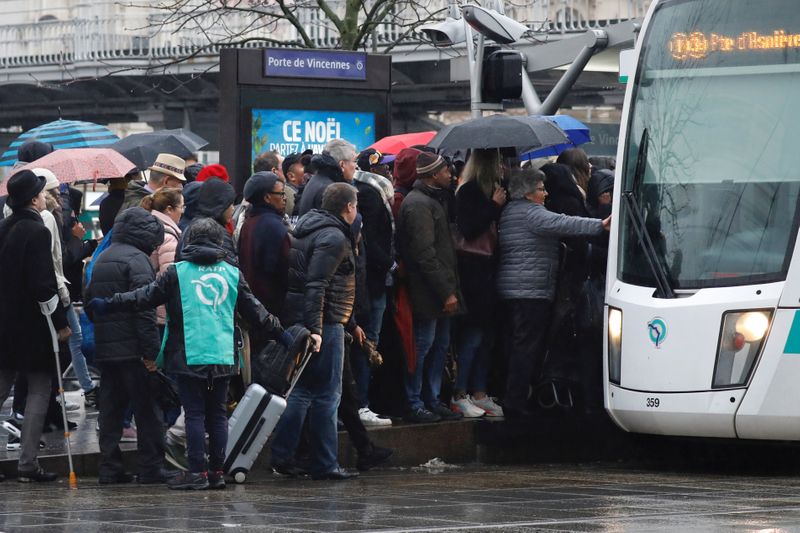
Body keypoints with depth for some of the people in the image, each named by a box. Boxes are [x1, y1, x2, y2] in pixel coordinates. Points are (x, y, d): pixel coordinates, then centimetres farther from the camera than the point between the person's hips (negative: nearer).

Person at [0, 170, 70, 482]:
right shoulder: (37, 232, -16)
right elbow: (42, 284, -21)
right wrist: (61, 322, -13)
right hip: (33, 327, -7)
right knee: (39, 391, 2)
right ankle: (28, 464, -1)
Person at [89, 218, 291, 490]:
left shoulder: (177, 272, -2)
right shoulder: (232, 273, 7)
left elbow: (146, 296, 0)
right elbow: (254, 310, 13)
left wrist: (109, 304, 11)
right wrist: (281, 334, 24)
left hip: (189, 356, -3)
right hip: (223, 356, 3)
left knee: (194, 413, 0)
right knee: (217, 413, 10)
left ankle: (197, 471, -4)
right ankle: (217, 471, 11)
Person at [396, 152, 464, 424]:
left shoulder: (434, 200, 18)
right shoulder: (418, 204, -16)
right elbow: (424, 254, -21)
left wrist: (449, 288, 18)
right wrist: (446, 292, -21)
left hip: (440, 292, 10)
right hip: (427, 293, -10)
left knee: (440, 345, 14)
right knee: (423, 346, -5)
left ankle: (432, 401, 22)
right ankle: (414, 404, 1)